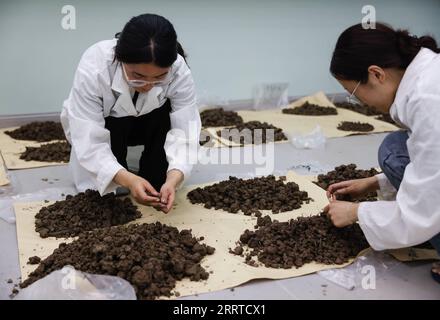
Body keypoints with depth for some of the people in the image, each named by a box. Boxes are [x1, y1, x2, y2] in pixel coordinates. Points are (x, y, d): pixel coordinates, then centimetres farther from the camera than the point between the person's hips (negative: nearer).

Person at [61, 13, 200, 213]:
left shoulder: (179, 71, -32)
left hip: (151, 126, 2)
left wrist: (174, 178, -51)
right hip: (99, 128, -1)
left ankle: (155, 186, -9)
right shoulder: (93, 68, -39)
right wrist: (128, 180, -54)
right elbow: (88, 142, -39)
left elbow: (184, 131, -33)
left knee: (167, 111, -28)